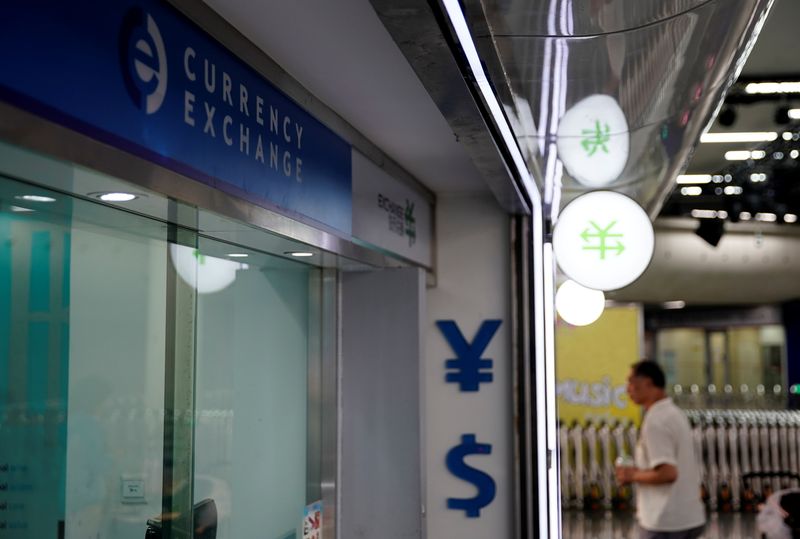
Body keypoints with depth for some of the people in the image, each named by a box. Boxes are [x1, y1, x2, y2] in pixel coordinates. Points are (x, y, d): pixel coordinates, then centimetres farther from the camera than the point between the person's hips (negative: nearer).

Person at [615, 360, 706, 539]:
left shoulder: (655, 421, -18)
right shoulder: (675, 414, 12)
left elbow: (667, 473, -25)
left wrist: (633, 475, -11)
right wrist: (640, 470, 14)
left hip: (664, 523, -9)